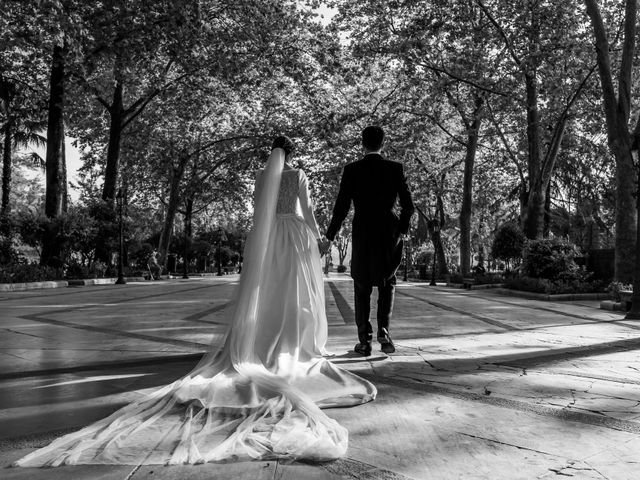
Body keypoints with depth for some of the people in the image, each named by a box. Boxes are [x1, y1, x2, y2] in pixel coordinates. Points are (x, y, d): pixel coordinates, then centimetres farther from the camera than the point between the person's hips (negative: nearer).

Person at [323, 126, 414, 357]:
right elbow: (408, 206, -1)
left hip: (362, 235, -1)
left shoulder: (351, 170, -4)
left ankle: (364, 340, 11)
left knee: (362, 288, 13)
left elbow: (341, 207, -7)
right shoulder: (395, 168, 0)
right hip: (389, 234, 1)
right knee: (387, 284, 19)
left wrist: (329, 237, 3)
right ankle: (383, 330, 2)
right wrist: (401, 230, 15)